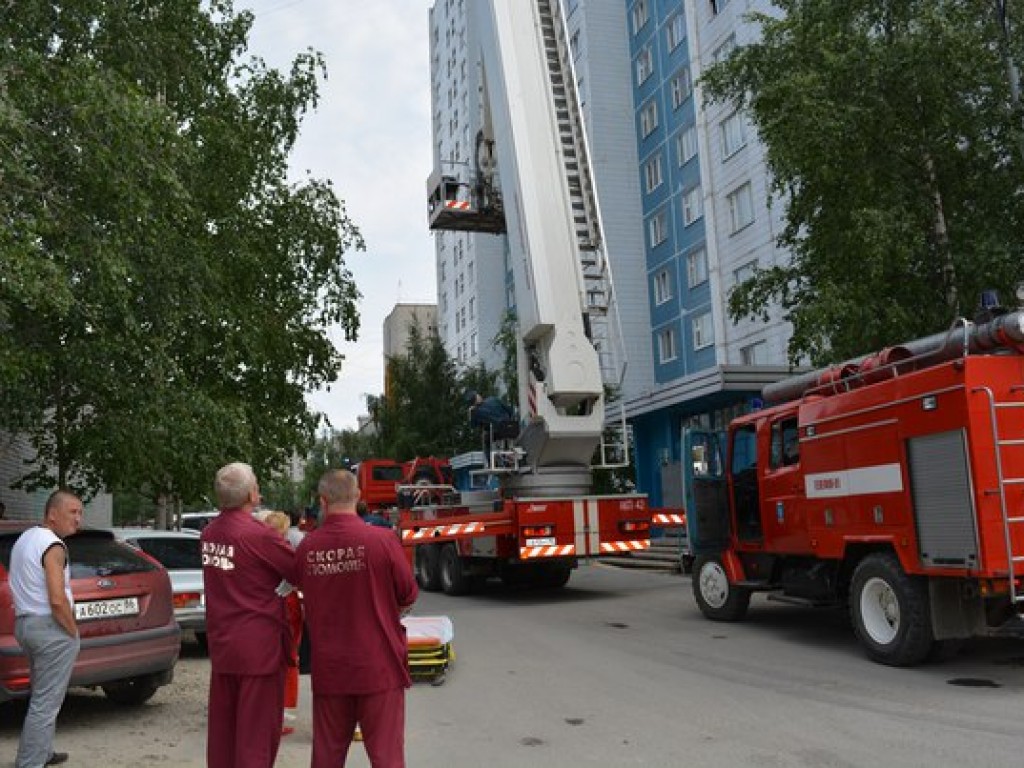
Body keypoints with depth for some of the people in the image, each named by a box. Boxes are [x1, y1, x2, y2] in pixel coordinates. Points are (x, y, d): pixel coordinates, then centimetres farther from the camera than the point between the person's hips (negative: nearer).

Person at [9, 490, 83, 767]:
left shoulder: (24, 539, 14)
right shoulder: (52, 546, -16)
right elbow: (57, 601, -24)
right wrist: (74, 631, -10)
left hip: (24, 623, 10)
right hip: (50, 629, -10)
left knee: (42, 697, 22)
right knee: (45, 703, -5)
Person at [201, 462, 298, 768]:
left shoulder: (208, 533, 3)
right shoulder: (259, 535, -19)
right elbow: (303, 574, -13)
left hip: (220, 643, 7)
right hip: (259, 645, -7)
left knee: (222, 728, 17)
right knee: (257, 732, 3)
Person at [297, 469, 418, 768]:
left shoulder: (306, 547, -6)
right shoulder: (383, 540, -15)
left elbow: (308, 596, 7)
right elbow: (409, 595, -5)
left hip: (328, 670, 3)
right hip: (378, 665, -3)